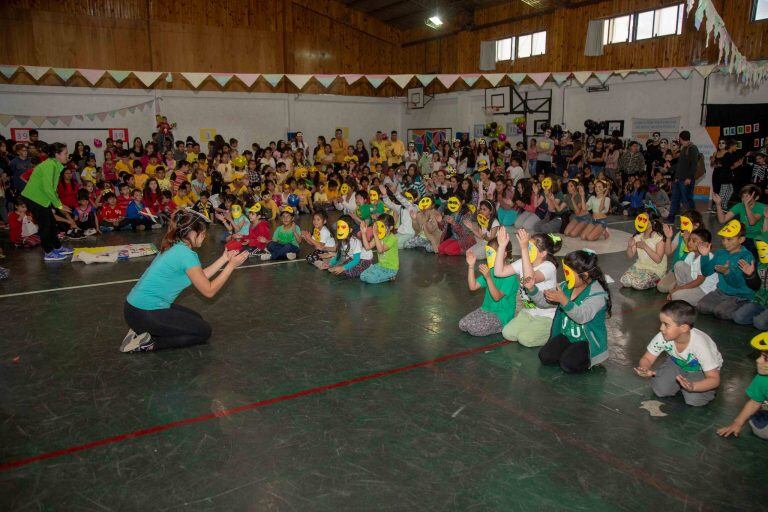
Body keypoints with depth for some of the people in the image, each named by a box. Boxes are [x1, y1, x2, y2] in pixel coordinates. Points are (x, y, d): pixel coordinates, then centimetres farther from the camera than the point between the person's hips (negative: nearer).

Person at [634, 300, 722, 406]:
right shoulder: (662, 337, -28)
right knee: (660, 389, -15)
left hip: (701, 369, -3)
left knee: (694, 399, -24)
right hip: (677, 363, 3)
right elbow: (647, 359, -14)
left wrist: (692, 386, -54)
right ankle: (679, 384, 14)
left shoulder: (699, 344, -37)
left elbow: (714, 379, -33)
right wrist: (644, 370, -40)